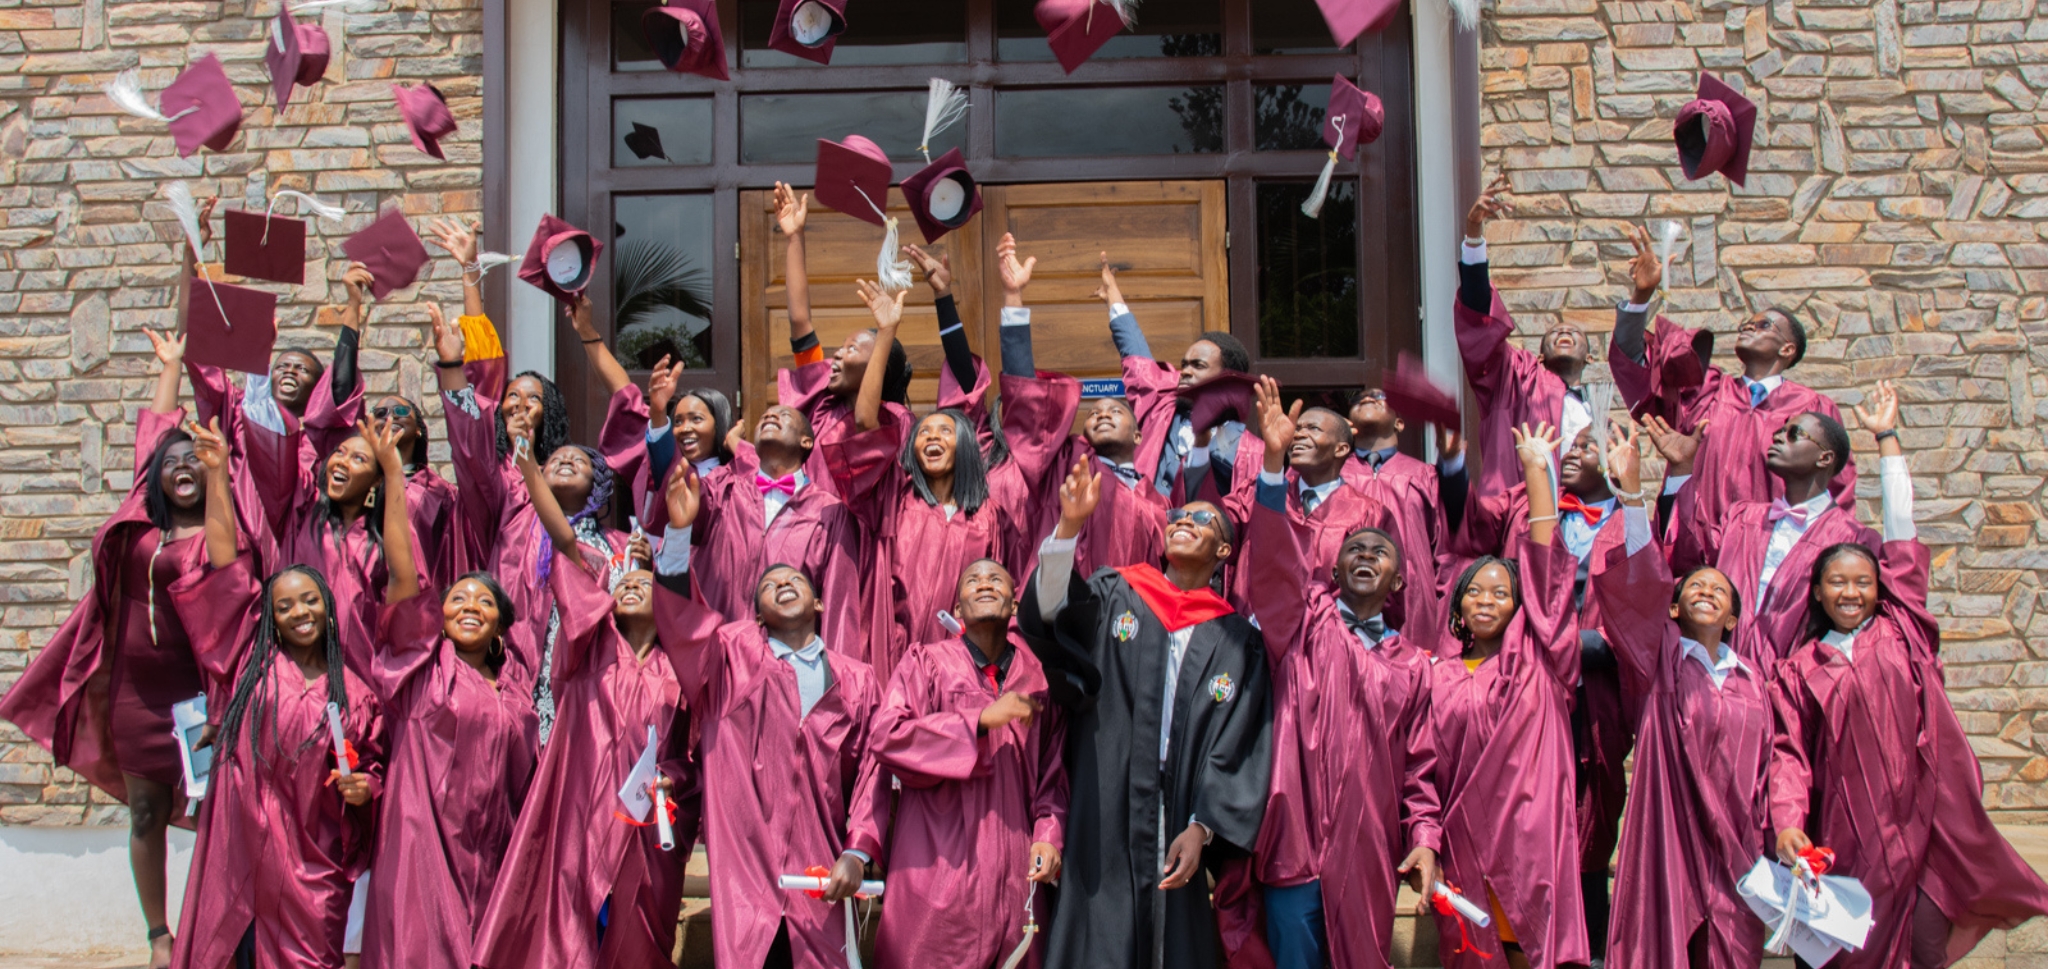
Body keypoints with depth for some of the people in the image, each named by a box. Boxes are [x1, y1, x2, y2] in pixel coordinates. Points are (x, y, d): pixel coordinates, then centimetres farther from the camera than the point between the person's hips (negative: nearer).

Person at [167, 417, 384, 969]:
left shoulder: (355, 690, 4)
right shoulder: (250, 661, 5)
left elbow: (375, 767, 13)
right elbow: (227, 565, 2)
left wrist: (363, 789, -10)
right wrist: (217, 473, -1)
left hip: (313, 858, 0)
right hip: (242, 848, 1)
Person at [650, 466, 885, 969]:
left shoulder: (855, 680, 9)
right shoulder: (733, 654, 8)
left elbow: (873, 772, 6)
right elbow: (683, 623, -9)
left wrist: (858, 853, -4)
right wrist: (679, 532, -21)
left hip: (817, 871, 1)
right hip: (745, 866, -1)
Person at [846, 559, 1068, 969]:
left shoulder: (1036, 676, 9)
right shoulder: (927, 662, 3)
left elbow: (1054, 768, 10)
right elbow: (885, 736, -10)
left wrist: (1049, 835, -5)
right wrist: (982, 719, -14)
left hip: (1014, 869, 2)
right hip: (938, 864, -2)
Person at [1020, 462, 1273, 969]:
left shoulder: (1238, 640, 10)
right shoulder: (1114, 595, 10)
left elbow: (1238, 748, 3)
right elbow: (1049, 613, -10)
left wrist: (1202, 828, -8)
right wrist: (1069, 526, -24)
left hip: (1179, 832, 1)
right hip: (1103, 819, -1)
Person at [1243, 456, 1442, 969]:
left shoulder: (1411, 663, 13)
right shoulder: (1307, 618, 7)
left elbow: (1420, 762, 14)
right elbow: (1275, 556, -10)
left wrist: (1425, 838, 2)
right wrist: (1274, 460, -22)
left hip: (1369, 854, 3)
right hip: (1299, 844, -3)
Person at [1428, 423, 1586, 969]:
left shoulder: (1535, 659, 4)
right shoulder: (1443, 678, 8)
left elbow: (1546, 568, -3)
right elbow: (1430, 770, 9)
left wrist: (1536, 471, -5)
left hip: (1531, 834, -2)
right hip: (1466, 839, 2)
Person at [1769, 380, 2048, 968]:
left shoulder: (1902, 628, 7)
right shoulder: (1801, 668, 5)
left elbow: (1901, 531, 5)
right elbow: (1790, 752, -2)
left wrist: (1887, 437, 7)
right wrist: (1787, 822, -18)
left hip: (1927, 815, 1)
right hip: (1852, 828, -1)